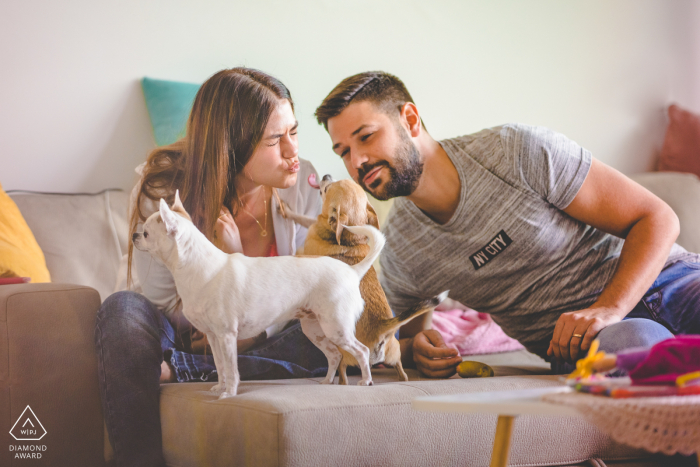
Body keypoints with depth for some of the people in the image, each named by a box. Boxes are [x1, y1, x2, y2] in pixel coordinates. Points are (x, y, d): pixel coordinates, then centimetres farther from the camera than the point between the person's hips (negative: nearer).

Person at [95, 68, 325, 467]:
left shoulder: (302, 184, -11)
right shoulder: (162, 191, -17)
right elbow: (166, 309, -13)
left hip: (262, 342, 2)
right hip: (180, 339, -1)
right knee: (124, 309, -33)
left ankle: (179, 372, -30)